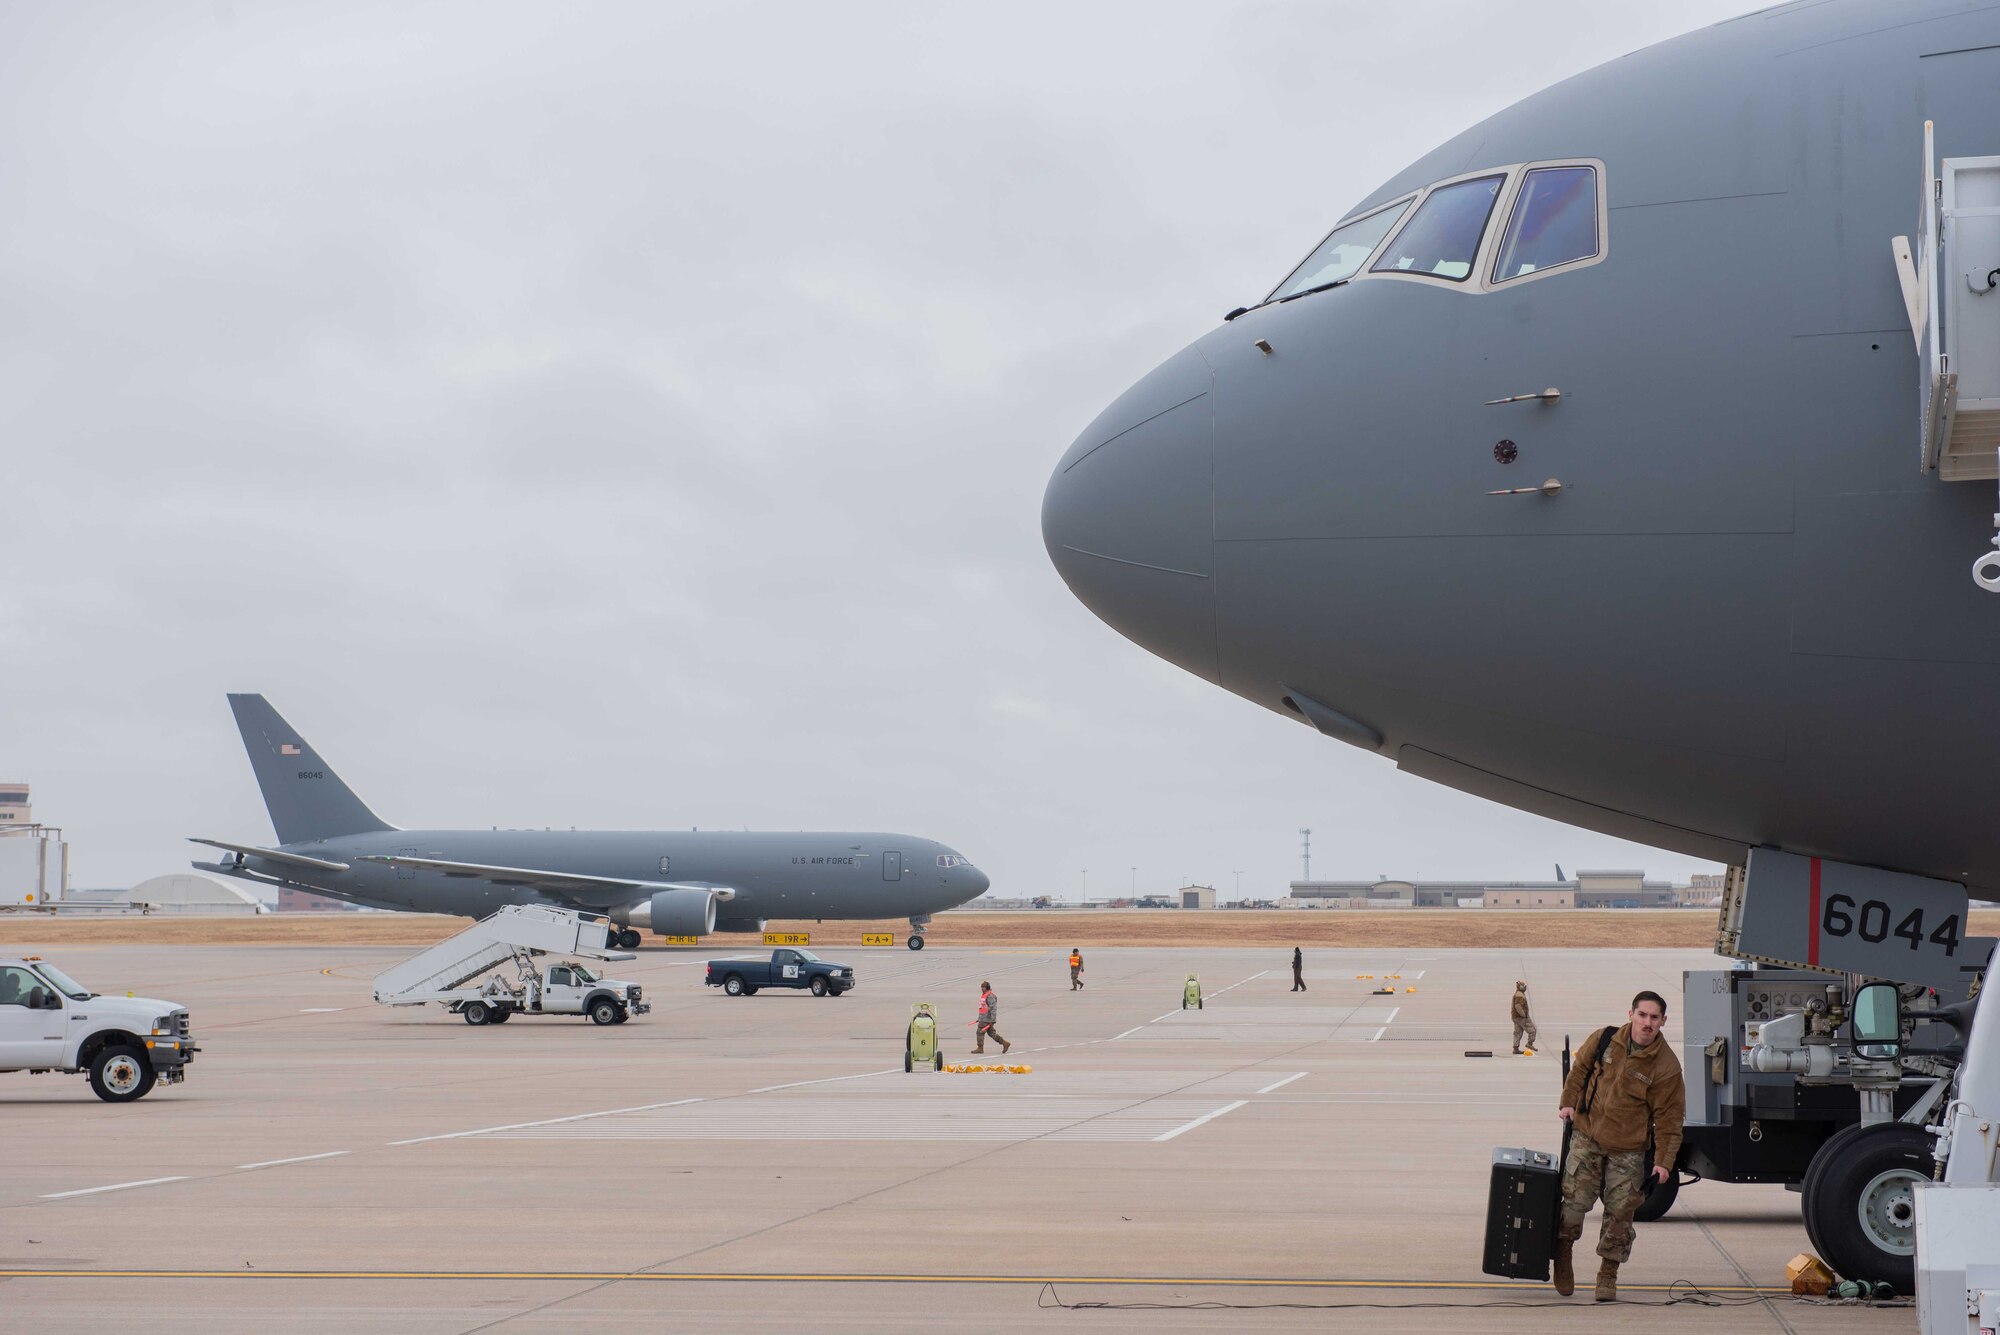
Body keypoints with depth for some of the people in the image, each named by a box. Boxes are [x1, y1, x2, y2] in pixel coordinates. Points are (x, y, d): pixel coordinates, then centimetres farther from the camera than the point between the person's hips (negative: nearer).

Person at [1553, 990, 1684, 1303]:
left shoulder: (1666, 1065, -12)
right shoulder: (1604, 1039, -4)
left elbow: (1668, 1118, -8)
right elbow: (1580, 1068, 15)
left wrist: (1663, 1161, -13)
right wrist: (1569, 1102, 7)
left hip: (1628, 1151, -1)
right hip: (1587, 1138, 1)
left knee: (1620, 1213, 1)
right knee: (1574, 1201, -1)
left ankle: (1608, 1275, 17)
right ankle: (1563, 1255, 24)